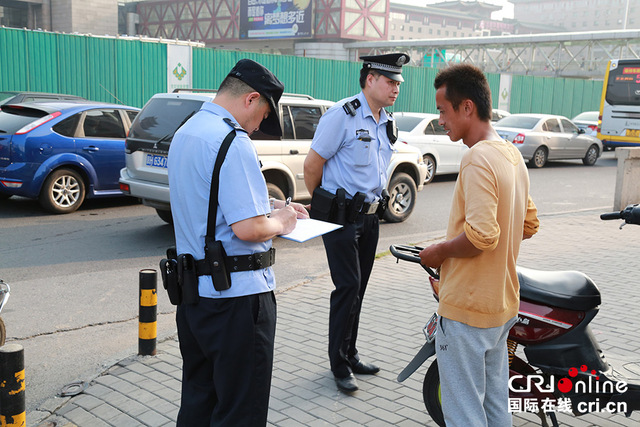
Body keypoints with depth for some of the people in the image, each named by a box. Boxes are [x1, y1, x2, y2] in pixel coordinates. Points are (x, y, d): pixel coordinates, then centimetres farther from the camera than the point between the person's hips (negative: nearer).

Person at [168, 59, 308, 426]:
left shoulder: (185, 133, 13)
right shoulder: (232, 142, -19)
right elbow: (249, 229, -26)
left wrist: (272, 210, 16)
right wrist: (279, 223, -5)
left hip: (193, 287, 10)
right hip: (236, 294, -9)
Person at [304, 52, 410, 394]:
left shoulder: (386, 122, 12)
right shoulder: (343, 114, -14)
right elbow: (312, 163, -11)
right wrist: (321, 203, -1)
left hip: (369, 215, 8)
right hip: (341, 217, -7)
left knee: (357, 289, 14)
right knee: (348, 287, -7)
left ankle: (350, 355, 26)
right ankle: (339, 365, 6)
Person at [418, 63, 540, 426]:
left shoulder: (478, 158, -21)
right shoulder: (513, 155, 9)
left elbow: (481, 235, -30)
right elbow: (529, 225, 17)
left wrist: (440, 252, -13)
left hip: (467, 311, -9)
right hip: (503, 304, 10)